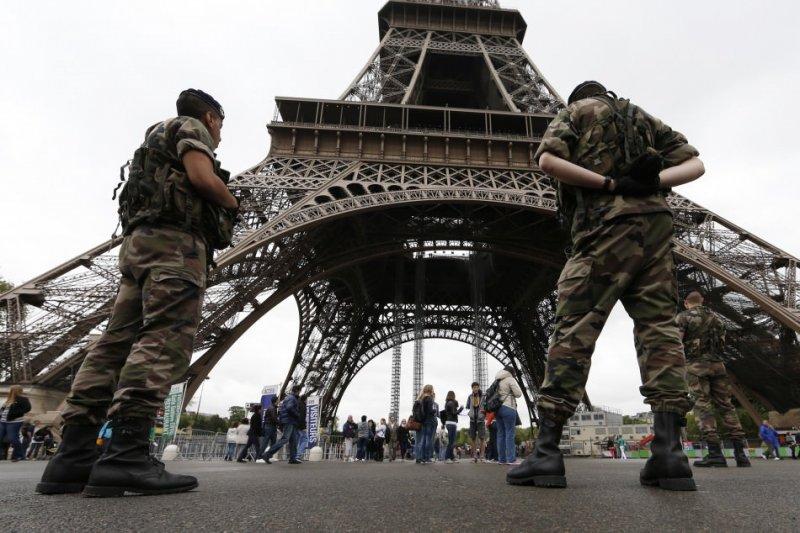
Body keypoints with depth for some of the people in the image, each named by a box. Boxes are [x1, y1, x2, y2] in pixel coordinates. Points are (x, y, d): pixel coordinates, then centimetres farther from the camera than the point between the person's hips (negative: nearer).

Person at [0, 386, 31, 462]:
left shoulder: (22, 399, -6)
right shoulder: (8, 399, 20)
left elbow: (27, 408, -16)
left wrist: (14, 413, -19)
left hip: (14, 422, -9)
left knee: (13, 439, -10)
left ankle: (20, 455, 4)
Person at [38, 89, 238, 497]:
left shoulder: (157, 138, 35)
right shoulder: (191, 127, 7)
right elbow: (201, 177, -11)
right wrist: (231, 202, 7)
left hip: (139, 241, 10)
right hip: (174, 240, -9)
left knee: (117, 341, 0)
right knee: (164, 341, -19)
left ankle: (73, 456, -5)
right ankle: (125, 456, -29)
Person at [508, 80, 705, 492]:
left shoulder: (574, 112, 14)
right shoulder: (643, 118, 29)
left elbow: (548, 160, -7)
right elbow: (694, 164, 18)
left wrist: (609, 184, -7)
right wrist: (654, 181, -1)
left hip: (608, 226, -5)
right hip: (657, 222, 5)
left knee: (574, 330, -9)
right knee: (659, 327, 1)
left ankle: (546, 451, -11)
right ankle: (669, 452, -6)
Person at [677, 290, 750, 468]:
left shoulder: (683, 317, -1)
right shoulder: (715, 317, 17)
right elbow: (722, 342, 20)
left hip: (696, 365, -5)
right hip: (717, 364, 5)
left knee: (703, 406, -7)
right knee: (725, 404, 7)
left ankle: (715, 453, -14)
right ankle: (740, 451, 2)